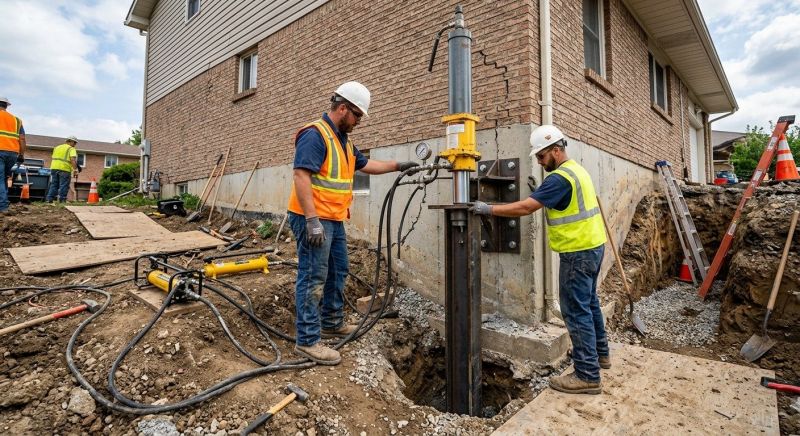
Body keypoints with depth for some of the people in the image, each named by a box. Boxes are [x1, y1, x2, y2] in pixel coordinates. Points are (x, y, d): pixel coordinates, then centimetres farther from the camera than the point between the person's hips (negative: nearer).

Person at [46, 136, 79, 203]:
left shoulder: (56, 148, 21)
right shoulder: (71, 149, -2)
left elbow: (53, 158, 24)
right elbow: (73, 159, -16)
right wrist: (75, 170, -18)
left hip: (54, 168, 6)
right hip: (64, 169, -6)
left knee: (53, 185, 12)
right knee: (63, 186, -3)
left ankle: (49, 199, 9)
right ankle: (62, 200, -4)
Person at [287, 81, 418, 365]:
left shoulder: (343, 140, 17)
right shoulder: (314, 135, -14)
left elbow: (367, 165, 27)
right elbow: (301, 176, -23)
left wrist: (399, 166, 25)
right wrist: (312, 220, -27)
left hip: (334, 220, 10)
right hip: (313, 220, -10)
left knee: (337, 272, 19)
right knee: (313, 278, -5)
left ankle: (332, 324, 35)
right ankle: (307, 341, 5)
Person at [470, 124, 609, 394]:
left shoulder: (560, 178, -20)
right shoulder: (576, 169, 13)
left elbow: (525, 207, -26)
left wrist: (489, 209, -20)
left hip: (578, 252, -10)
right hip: (591, 246, 10)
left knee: (576, 311, -4)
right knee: (589, 303, 21)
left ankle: (587, 375, 4)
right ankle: (599, 353, 37)